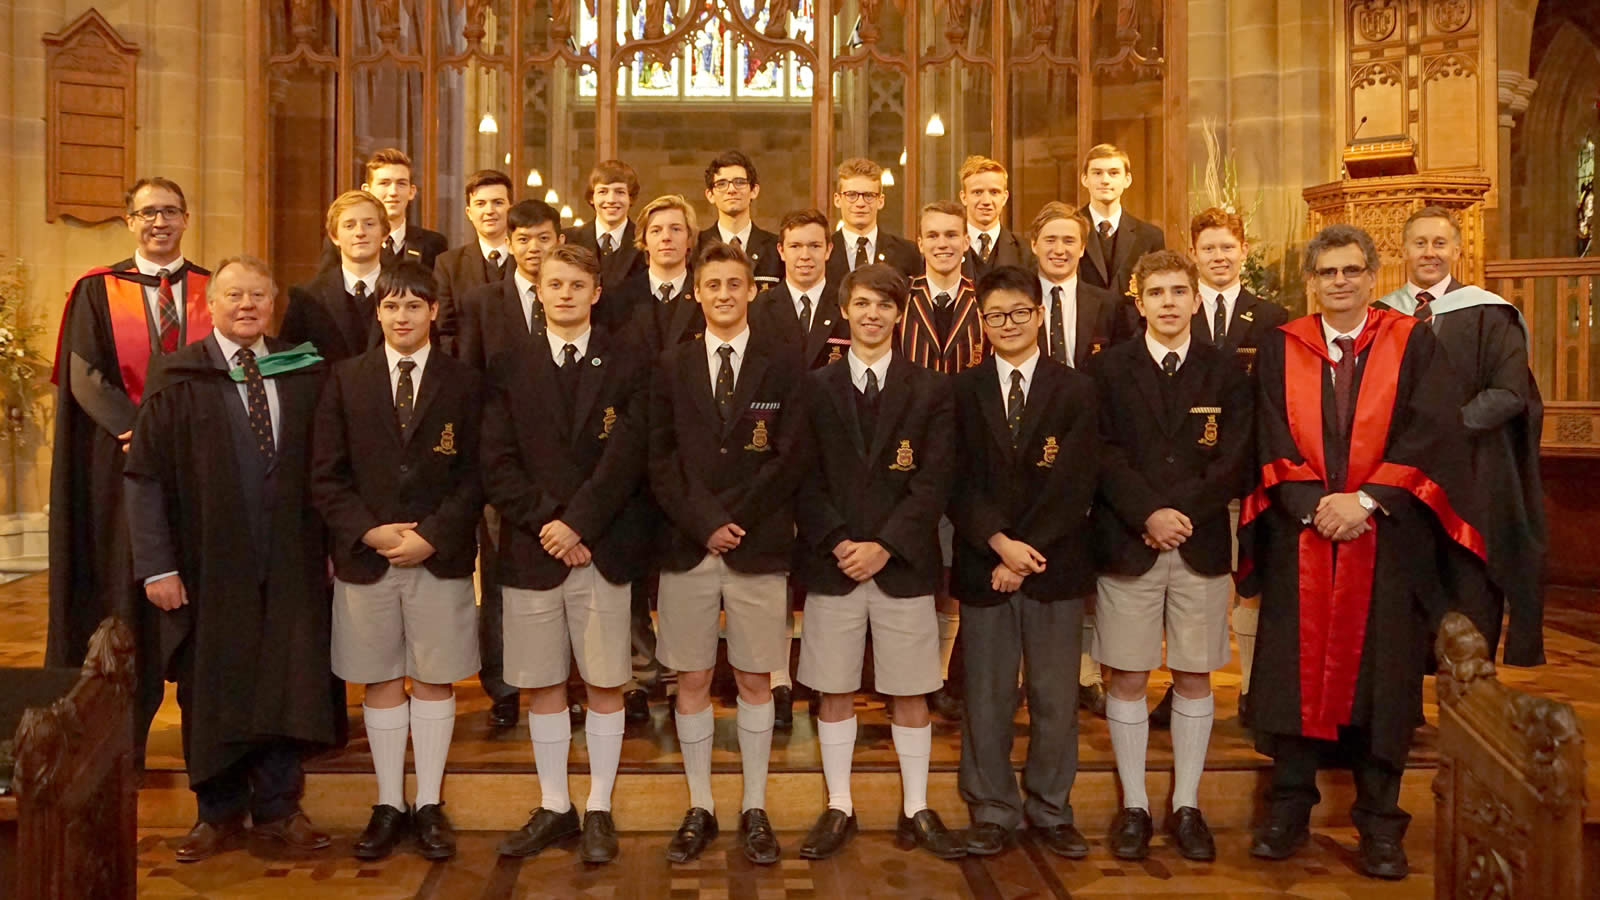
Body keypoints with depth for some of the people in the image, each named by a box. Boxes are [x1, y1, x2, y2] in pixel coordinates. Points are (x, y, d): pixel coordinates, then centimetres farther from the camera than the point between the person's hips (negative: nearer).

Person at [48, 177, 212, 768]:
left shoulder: (215, 291, 9)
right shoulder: (97, 292, 6)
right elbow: (85, 376, -4)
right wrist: (139, 429, -18)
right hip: (123, 467, -1)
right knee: (124, 596, 3)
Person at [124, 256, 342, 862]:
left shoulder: (304, 374, 5)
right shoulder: (177, 380, -2)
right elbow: (144, 475, -4)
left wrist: (333, 542, 0)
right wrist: (156, 564, -9)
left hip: (292, 563, 2)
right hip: (209, 564, -1)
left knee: (288, 684, 6)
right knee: (211, 690, 10)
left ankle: (278, 806, 21)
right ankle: (219, 809, 26)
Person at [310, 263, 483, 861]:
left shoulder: (464, 383, 3)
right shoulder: (346, 380, 7)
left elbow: (474, 475, 0)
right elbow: (325, 474, 3)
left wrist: (432, 536, -12)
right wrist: (368, 531, -10)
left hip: (441, 556, -1)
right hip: (365, 556, 1)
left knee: (435, 679, 5)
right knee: (380, 680, 8)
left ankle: (429, 805, 15)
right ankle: (389, 804, 18)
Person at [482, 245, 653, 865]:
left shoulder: (628, 368, 3)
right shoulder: (509, 370, 8)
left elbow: (625, 458, -7)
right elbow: (497, 463, 1)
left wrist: (577, 524, -14)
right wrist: (545, 522, -11)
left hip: (604, 551, -2)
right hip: (531, 551, 2)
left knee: (605, 686, 4)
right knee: (543, 687, 9)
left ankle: (599, 811, 16)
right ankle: (553, 808, 22)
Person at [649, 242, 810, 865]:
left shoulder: (784, 364, 2)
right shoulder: (672, 366, 8)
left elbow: (791, 456, -3)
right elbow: (660, 458, 2)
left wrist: (737, 521, -10)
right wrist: (704, 523, -10)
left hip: (758, 547, -1)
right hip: (687, 548, 2)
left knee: (755, 680, 7)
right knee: (691, 682, 7)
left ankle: (755, 809, 20)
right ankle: (699, 808, 20)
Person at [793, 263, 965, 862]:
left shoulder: (931, 391, 5)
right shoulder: (814, 389, 6)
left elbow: (932, 482, -3)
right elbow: (805, 479, 1)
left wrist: (884, 546, -13)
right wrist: (837, 542, -12)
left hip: (903, 563, 0)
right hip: (832, 564, 1)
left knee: (910, 694, 6)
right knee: (834, 692, 7)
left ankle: (916, 811, 19)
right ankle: (838, 808, 20)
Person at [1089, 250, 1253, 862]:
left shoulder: (1226, 374, 7)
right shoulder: (1109, 370, 4)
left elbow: (1234, 462, -1)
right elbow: (1103, 454, -5)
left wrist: (1181, 512, -13)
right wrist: (1149, 513, -16)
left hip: (1202, 545, 1)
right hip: (1127, 543, -1)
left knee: (1194, 677, 7)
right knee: (1128, 678, 3)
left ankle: (1186, 806, 19)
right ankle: (1133, 806, 15)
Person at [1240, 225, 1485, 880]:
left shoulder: (1414, 345, 3)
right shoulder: (1280, 350, 7)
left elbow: (1432, 432, -6)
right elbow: (1273, 440, 0)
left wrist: (1365, 499, -15)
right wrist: (1315, 505, -14)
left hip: (1388, 537, -1)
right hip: (1299, 537, 1)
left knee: (1380, 672, 3)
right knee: (1296, 669, 4)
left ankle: (1380, 824, 14)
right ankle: (1289, 809, 16)